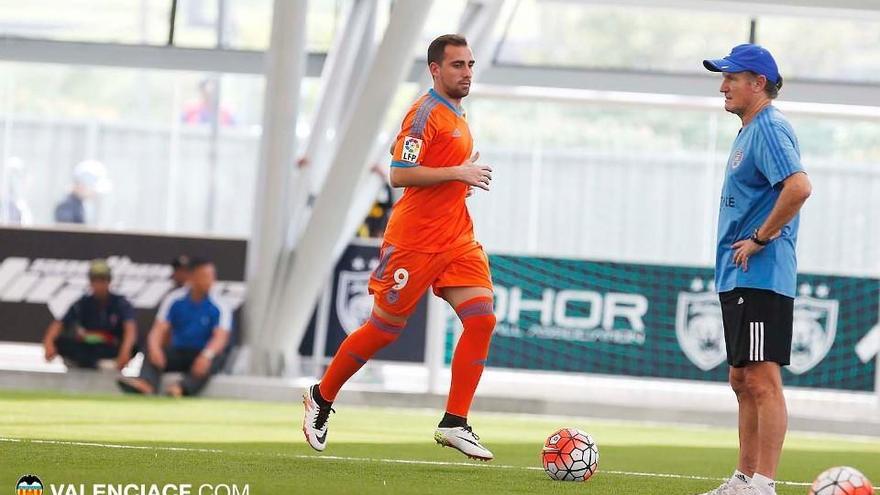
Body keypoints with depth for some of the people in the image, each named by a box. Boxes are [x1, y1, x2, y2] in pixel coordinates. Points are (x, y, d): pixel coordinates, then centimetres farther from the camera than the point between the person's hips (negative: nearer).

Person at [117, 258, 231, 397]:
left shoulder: (219, 307, -8)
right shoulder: (174, 300, -1)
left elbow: (220, 338, -22)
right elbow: (158, 330, -9)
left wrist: (207, 355, -44)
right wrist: (155, 348, -33)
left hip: (202, 354, -3)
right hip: (178, 351, 3)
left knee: (212, 362, -37)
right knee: (152, 355, -26)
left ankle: (182, 388, -63)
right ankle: (146, 384, -58)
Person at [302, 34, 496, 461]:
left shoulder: (456, 116, 16)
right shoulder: (426, 112, -13)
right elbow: (400, 173, -22)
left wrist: (463, 179, 13)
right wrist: (458, 172, -21)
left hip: (457, 241, 8)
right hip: (414, 242, -8)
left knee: (481, 319, -8)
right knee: (384, 328, 1)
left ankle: (454, 424, -6)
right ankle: (321, 398, 22)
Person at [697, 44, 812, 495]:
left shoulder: (769, 128, -12)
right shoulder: (749, 131, 19)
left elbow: (799, 187, -27)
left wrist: (760, 239, -20)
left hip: (760, 277, -11)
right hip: (738, 278, 11)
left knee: (762, 380, -11)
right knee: (743, 381, 14)